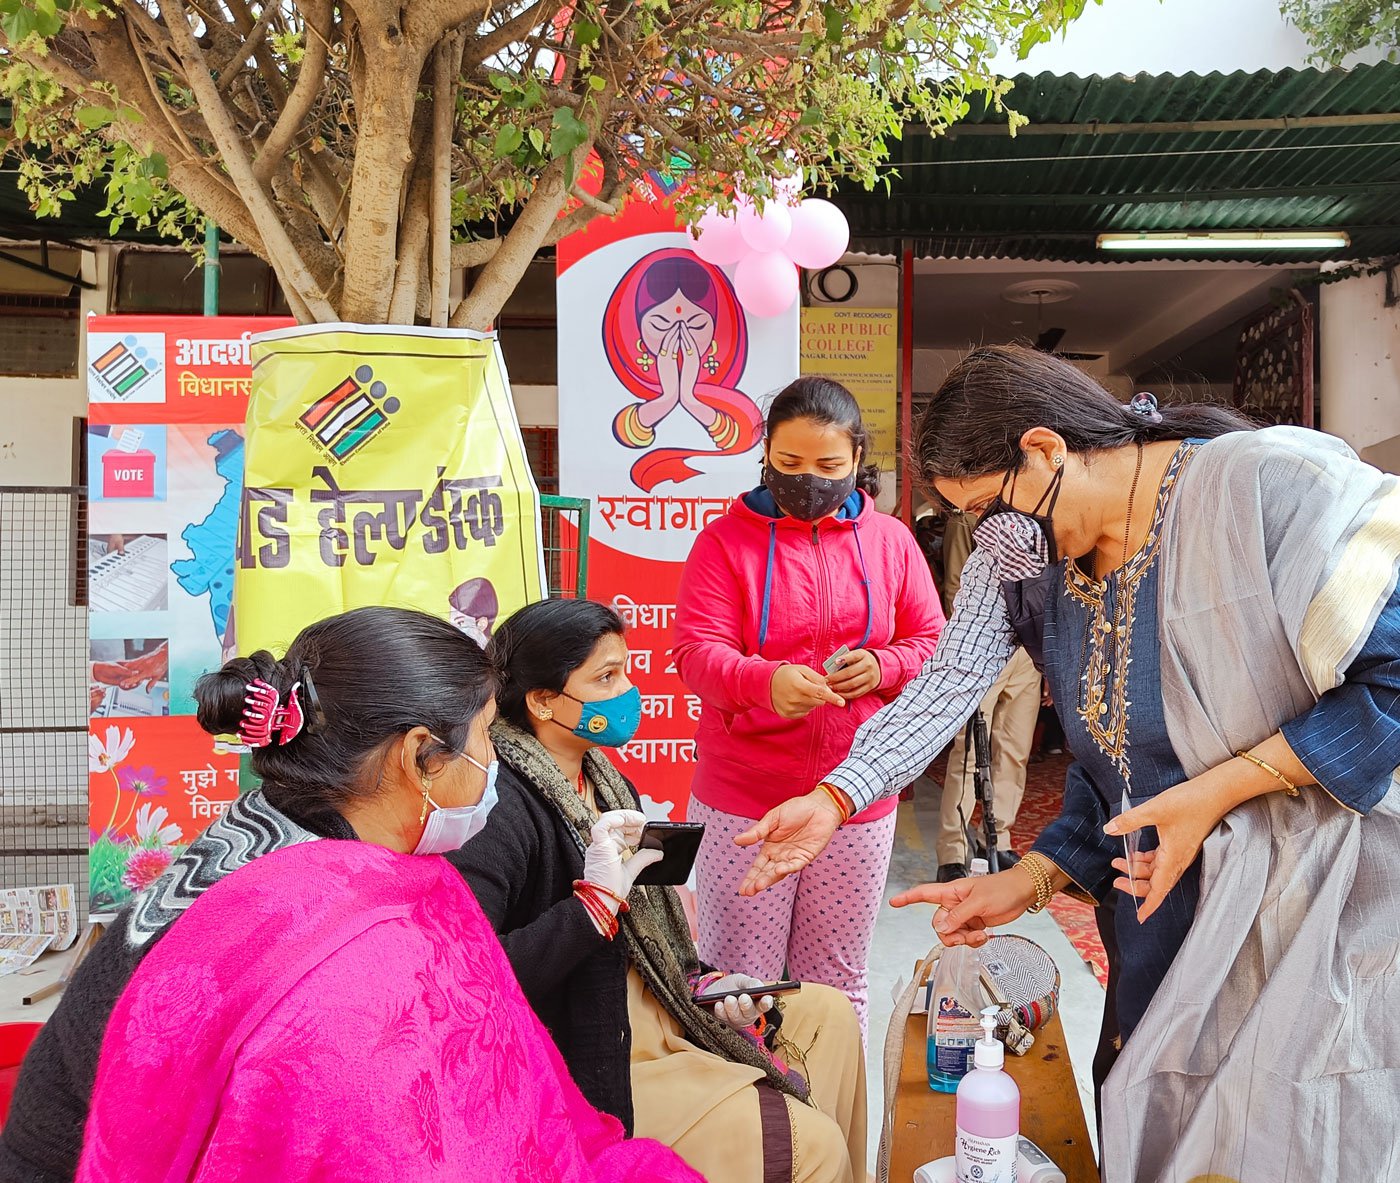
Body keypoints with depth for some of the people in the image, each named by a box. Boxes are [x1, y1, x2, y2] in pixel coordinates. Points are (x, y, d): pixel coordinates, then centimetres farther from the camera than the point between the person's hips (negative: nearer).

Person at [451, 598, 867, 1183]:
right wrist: (596, 899, -33)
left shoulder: (605, 783, 6)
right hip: (591, 1067, -9)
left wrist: (701, 984, 2)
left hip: (651, 1016, 10)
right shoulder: (503, 809, -24)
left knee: (831, 1014, 14)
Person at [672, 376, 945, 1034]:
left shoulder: (891, 541, 7)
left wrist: (882, 666, -12)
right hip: (743, 803, -2)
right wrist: (764, 680, -31)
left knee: (838, 982, 16)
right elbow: (696, 652, -11)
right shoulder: (726, 540, -2)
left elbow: (932, 645, 10)